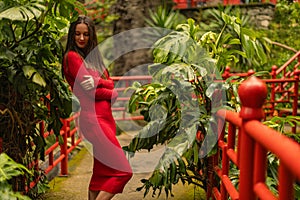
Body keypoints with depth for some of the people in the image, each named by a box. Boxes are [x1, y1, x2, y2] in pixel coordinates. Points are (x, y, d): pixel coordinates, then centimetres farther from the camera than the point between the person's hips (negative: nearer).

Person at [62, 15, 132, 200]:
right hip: (93, 118, -8)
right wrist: (112, 94, 4)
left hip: (106, 118, 8)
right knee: (122, 171, -13)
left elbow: (110, 83, 8)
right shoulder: (72, 56, -4)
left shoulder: (94, 56, 20)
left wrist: (98, 82, -14)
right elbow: (89, 90, -10)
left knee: (102, 172, 11)